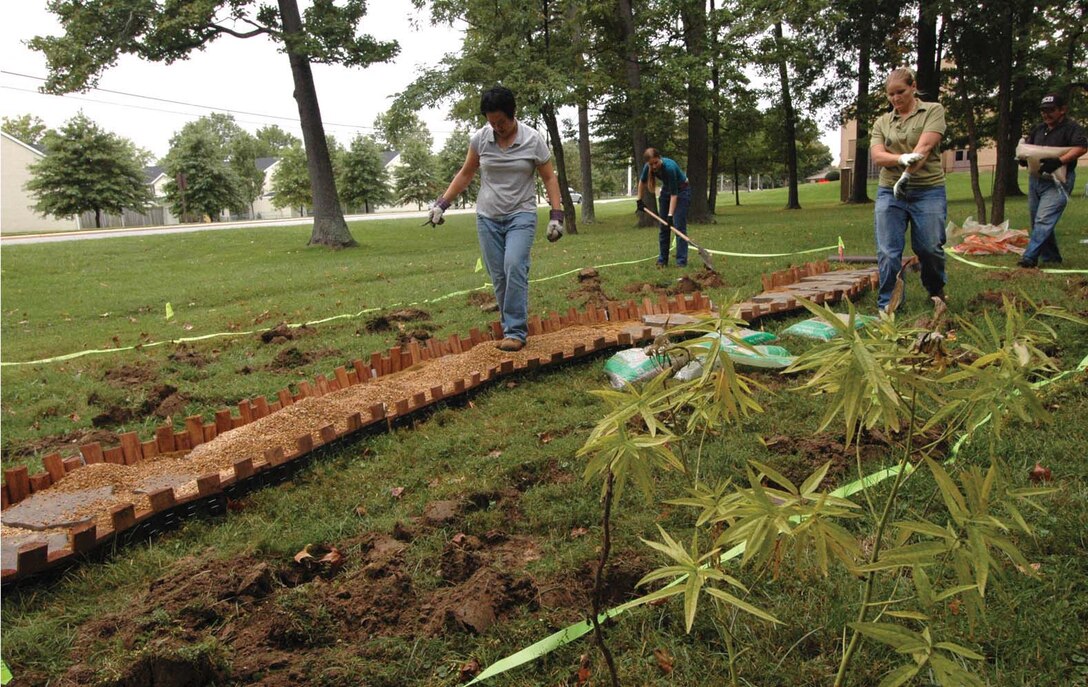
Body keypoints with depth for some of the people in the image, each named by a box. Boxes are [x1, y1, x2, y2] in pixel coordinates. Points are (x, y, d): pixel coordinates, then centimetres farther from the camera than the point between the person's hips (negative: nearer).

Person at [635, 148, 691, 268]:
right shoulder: (648, 167, -20)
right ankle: (662, 259, 12)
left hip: (681, 191, -6)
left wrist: (670, 215, -34)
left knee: (679, 225, -14)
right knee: (663, 226, 5)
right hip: (666, 189, 6)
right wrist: (639, 201, 6)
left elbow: (674, 193, -32)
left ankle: (682, 261, -13)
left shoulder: (669, 167, -36)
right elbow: (642, 181, 3)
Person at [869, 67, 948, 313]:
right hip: (889, 191, 2)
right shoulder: (882, 122, 13)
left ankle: (936, 292, 27)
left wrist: (907, 175, -22)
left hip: (928, 191, -2)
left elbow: (924, 147, -10)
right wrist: (903, 158, -22)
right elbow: (877, 156, -2)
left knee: (930, 248, -2)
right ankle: (887, 305, 2)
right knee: (888, 251, -5)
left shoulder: (933, 111, 5)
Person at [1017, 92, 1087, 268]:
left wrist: (1059, 161, -31)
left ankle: (1029, 257, -19)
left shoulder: (1071, 128, -6)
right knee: (1036, 221, 12)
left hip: (1057, 182, -8)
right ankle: (1051, 257, 23)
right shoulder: (1039, 129, 17)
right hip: (1035, 179, 8)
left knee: (1043, 220, -16)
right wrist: (1023, 156, -1)